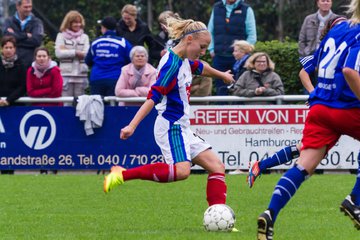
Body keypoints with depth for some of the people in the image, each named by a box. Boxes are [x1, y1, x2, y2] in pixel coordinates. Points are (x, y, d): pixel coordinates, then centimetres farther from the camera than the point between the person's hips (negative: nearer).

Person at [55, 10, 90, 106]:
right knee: (66, 103, -3)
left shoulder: (84, 37, 12)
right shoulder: (61, 36, 6)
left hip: (81, 74, 2)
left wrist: (67, 51, -6)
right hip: (66, 74, -2)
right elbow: (58, 53, -7)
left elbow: (86, 54, -2)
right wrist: (75, 52, -7)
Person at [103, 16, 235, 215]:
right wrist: (132, 126, -31)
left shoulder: (185, 61, 11)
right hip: (171, 126, -10)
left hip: (182, 128, 10)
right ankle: (123, 175, -26)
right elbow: (153, 96, -26)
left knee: (217, 166, 5)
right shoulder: (172, 64, -17)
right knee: (181, 170, -31)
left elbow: (200, 68, 36)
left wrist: (222, 75, 56)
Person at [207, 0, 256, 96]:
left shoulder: (246, 10, 1)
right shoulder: (216, 8, 12)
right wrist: (212, 50, 8)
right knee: (221, 90, 3)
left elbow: (252, 36, 1)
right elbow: (210, 32, 18)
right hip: (219, 57, 3)